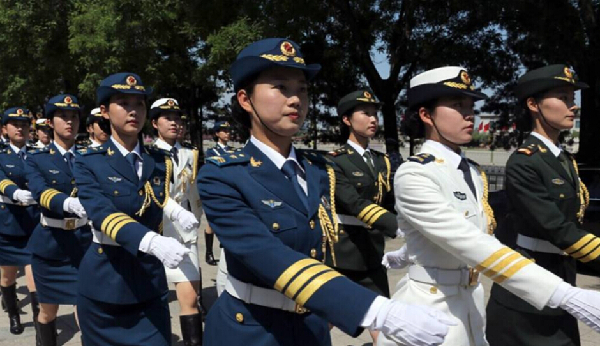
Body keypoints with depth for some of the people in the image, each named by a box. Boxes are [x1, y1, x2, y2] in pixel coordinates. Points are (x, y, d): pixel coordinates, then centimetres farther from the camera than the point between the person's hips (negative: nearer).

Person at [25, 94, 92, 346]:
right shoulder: (37, 159, -1)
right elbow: (40, 192, -21)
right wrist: (69, 203, -42)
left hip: (85, 241, 0)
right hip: (50, 244, 0)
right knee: (48, 309, 16)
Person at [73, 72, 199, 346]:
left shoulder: (161, 161, 4)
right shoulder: (88, 162, -8)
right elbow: (102, 214, -24)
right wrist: (152, 241, -40)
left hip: (150, 279, 2)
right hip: (104, 281, -2)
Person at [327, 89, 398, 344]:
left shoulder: (382, 161, 10)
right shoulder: (334, 161, -10)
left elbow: (391, 204, 7)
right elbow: (356, 204, -22)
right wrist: (401, 227, -34)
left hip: (373, 253, 6)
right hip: (340, 252, -5)